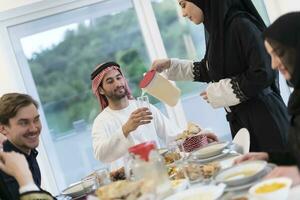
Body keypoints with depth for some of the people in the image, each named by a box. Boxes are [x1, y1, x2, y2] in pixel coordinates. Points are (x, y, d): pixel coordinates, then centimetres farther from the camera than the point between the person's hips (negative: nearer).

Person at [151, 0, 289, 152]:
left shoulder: (241, 25, -16)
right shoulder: (217, 29, 8)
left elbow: (263, 74, -21)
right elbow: (208, 70, 24)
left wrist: (217, 92, -13)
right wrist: (170, 65, 17)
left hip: (263, 117, -8)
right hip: (239, 120, 8)